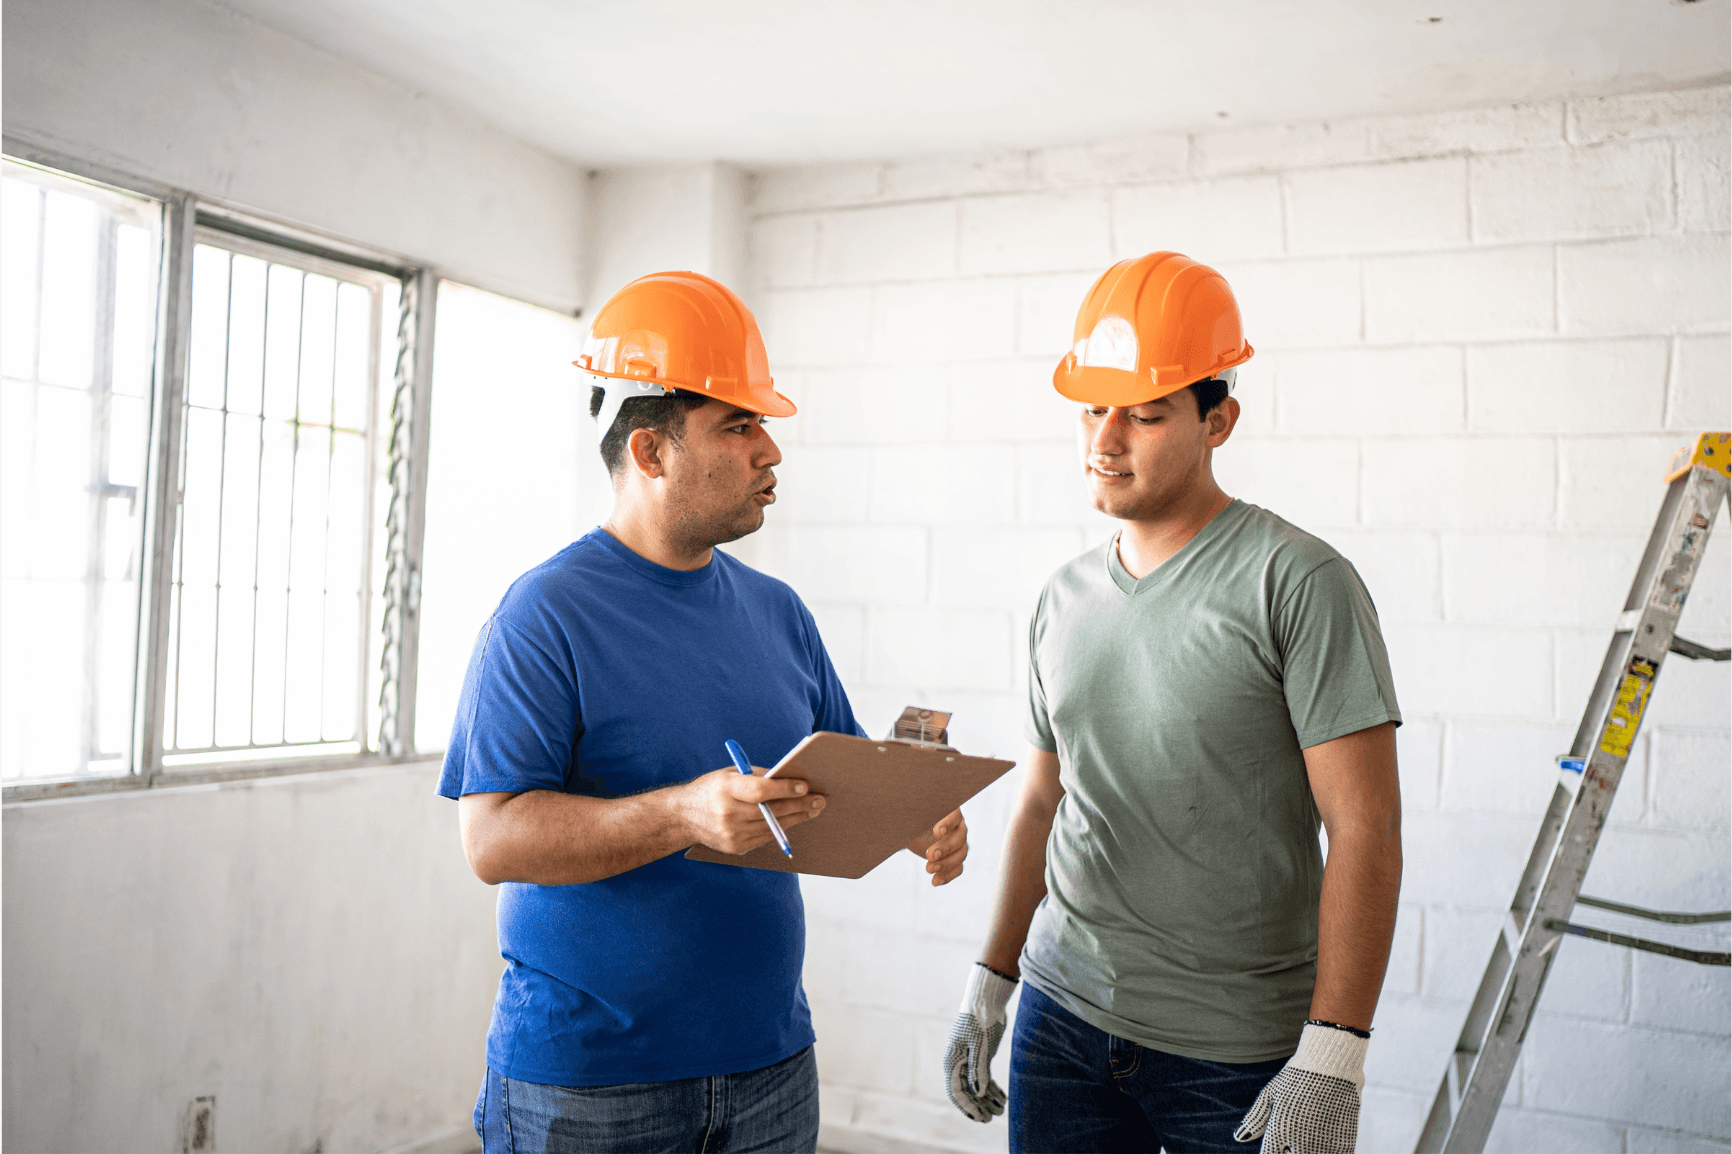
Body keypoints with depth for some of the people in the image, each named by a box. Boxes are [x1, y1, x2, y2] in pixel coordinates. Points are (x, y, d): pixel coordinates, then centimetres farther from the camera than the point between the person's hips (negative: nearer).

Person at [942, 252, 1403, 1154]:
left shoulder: (1298, 582, -11)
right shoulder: (1064, 598, 6)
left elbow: (1363, 826, -14)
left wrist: (1332, 1059, -17)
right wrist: (990, 981, 11)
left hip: (1241, 1052, -4)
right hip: (1060, 1014, 5)